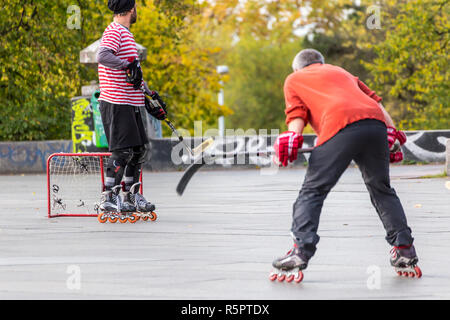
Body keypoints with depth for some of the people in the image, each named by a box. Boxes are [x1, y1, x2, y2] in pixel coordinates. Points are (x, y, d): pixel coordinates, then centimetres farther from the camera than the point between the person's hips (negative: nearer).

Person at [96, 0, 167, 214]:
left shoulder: (126, 34, 21)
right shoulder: (114, 32, -11)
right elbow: (102, 56, -30)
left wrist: (149, 95, 24)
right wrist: (128, 65, -28)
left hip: (131, 104, 10)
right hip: (116, 103, -10)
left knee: (139, 149, 12)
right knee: (123, 151, -11)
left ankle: (130, 196, 21)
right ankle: (108, 198, -6)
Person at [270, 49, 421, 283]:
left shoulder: (293, 80, 28)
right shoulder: (342, 72, 40)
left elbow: (297, 113, 8)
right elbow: (375, 101, 28)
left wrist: (292, 139, -3)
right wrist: (391, 131, 21)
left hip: (340, 127, -5)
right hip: (377, 123, 5)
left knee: (313, 191, 0)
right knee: (382, 190, 19)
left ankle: (300, 251, -12)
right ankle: (404, 250, 14)